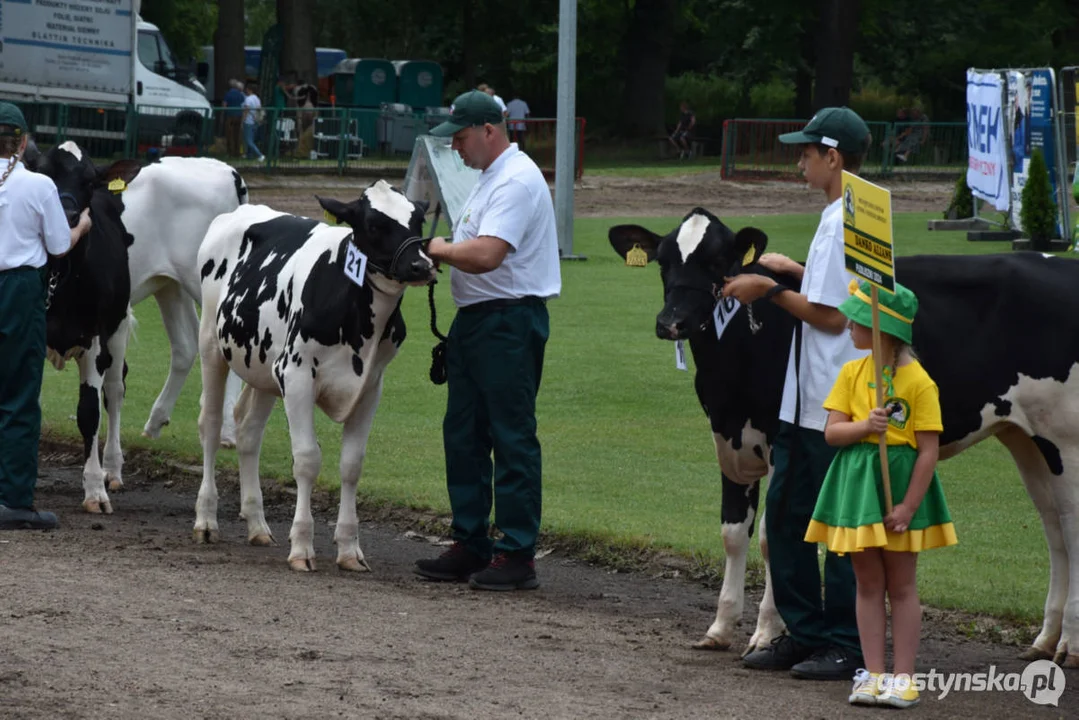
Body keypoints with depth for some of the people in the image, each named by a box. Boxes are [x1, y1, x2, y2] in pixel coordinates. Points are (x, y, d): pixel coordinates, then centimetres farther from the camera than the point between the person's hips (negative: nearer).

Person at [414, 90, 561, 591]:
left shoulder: (517, 181, -16)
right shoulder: (490, 178, 17)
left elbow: (486, 254, -26)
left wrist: (438, 249, -12)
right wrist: (440, 251, 7)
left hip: (509, 323, -11)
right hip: (474, 321, 11)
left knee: (513, 439, -7)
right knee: (463, 435, 13)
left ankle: (517, 555, -4)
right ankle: (470, 546, 21)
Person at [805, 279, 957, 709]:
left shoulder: (919, 382, -12)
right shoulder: (852, 373, 3)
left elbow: (929, 450, -13)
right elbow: (831, 432, 0)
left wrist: (908, 506, -16)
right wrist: (865, 426, -20)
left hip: (901, 480, -4)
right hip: (856, 480, 4)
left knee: (901, 585, 3)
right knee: (868, 583, 7)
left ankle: (903, 679, 8)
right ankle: (873, 675, 11)